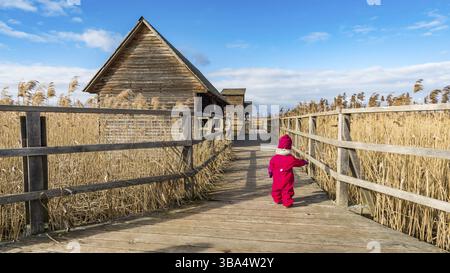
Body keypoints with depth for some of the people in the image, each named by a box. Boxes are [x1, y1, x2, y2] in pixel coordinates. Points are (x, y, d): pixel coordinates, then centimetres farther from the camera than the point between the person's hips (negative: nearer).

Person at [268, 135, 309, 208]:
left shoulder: (274, 158, -6)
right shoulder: (291, 159, -13)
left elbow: (271, 167, 5)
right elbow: (299, 162, 1)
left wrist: (270, 173, 23)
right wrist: (305, 162, 21)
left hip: (277, 180, 3)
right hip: (287, 180, -3)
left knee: (276, 189, 19)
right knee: (287, 191, 4)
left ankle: (277, 200, 31)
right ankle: (287, 202, 3)